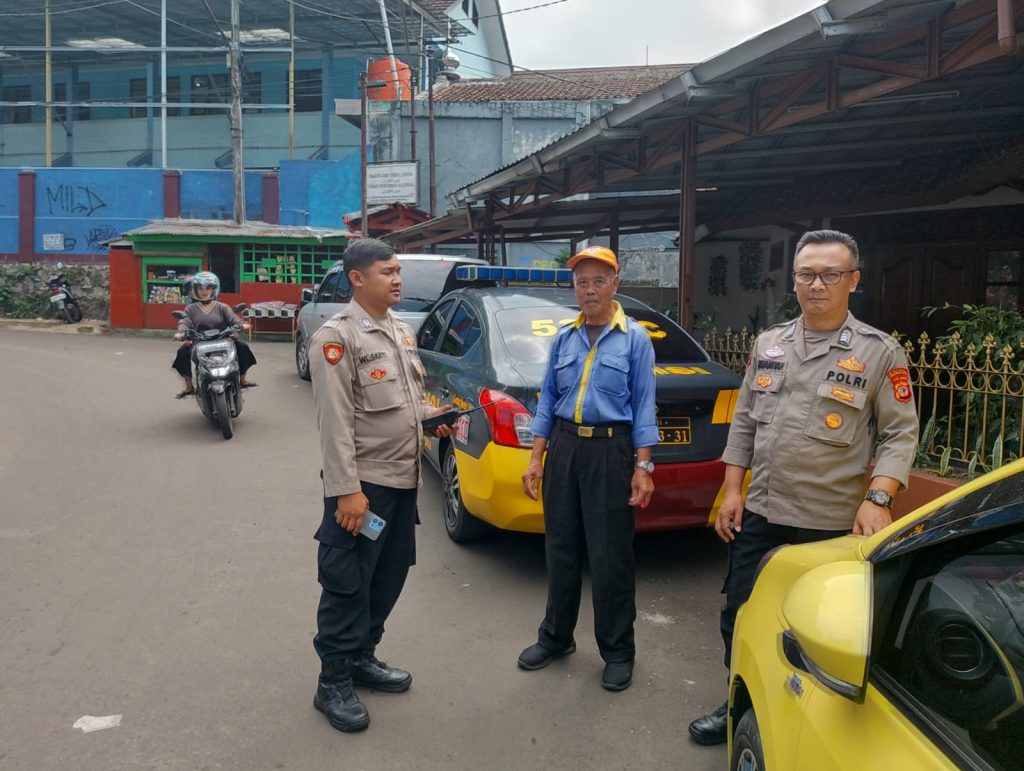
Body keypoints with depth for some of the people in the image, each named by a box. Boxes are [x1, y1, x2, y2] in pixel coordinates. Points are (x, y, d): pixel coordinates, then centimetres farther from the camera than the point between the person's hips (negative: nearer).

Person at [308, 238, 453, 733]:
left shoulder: (402, 332, 12)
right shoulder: (337, 336, -13)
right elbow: (335, 420, -18)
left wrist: (432, 418, 2)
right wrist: (346, 489, -21)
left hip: (403, 480, 8)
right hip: (362, 484, -8)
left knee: (389, 577, 17)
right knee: (347, 585, 2)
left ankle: (362, 657, 34)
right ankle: (333, 682, 18)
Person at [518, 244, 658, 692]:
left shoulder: (635, 339, -1)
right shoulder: (563, 340, 10)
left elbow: (644, 406, -4)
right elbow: (548, 401, 11)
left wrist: (643, 467, -10)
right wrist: (536, 459, 5)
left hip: (609, 452, -4)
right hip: (563, 447, 4)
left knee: (610, 557, 1)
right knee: (560, 550, 12)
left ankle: (618, 652, 17)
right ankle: (556, 637, 29)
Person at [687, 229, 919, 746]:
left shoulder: (879, 352, -5)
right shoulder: (768, 344, 8)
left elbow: (900, 434, -5)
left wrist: (877, 499, -19)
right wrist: (732, 491, 6)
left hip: (831, 525, -4)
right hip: (759, 515, 5)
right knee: (739, 619, 14)